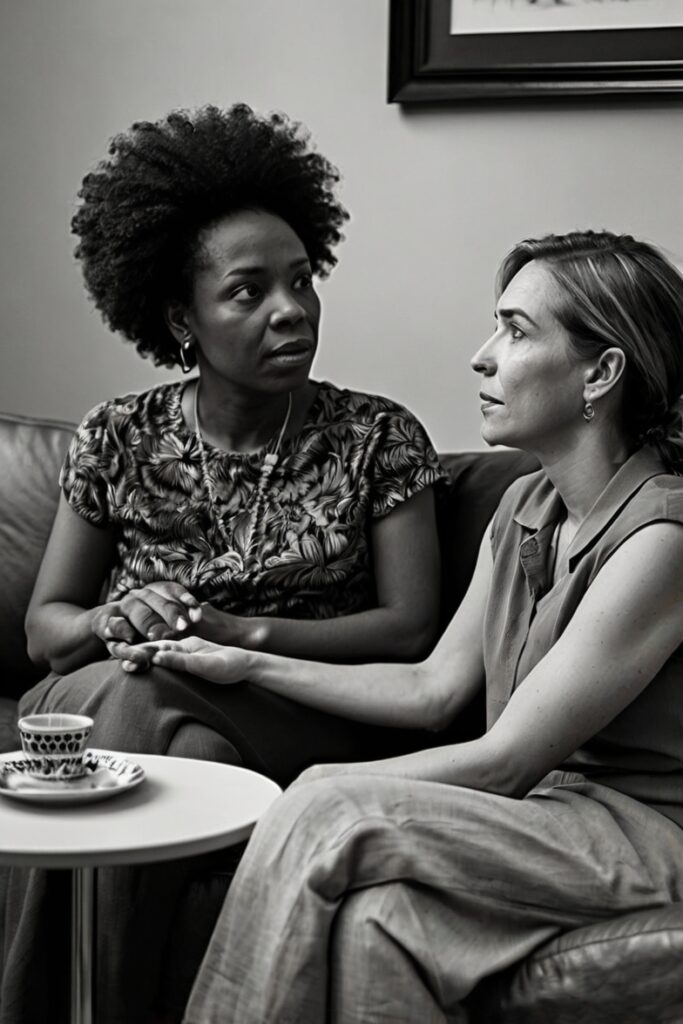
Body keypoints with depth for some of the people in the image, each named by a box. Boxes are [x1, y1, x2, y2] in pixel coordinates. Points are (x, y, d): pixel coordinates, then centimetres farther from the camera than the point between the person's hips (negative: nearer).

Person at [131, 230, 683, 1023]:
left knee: (329, 815, -24)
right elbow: (434, 689, 12)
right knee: (375, 918, -25)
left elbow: (503, 761, -18)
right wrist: (250, 664, 10)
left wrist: (309, 794, -13)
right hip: (545, 814, 7)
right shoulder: (527, 505, 10)